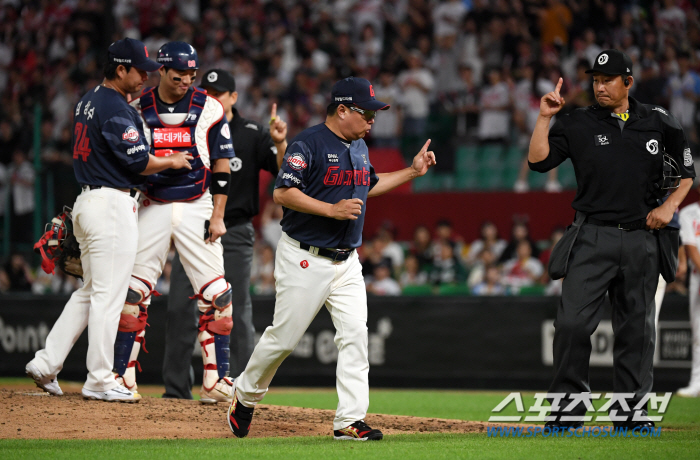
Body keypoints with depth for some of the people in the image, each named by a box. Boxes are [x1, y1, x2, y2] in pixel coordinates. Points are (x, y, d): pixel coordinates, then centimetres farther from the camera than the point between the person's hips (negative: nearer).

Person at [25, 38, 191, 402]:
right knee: (109, 295, -5)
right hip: (113, 206, -10)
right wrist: (172, 161, 1)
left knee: (90, 292, 16)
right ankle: (99, 382, -2)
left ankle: (46, 363, 12)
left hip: (87, 201, 10)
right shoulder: (117, 109, -15)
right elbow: (138, 161, -16)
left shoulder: (87, 102, 14)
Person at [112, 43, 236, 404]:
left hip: (197, 208, -1)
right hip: (151, 208, 1)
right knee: (132, 292, -3)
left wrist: (217, 215, -4)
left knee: (215, 295, -7)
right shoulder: (138, 109, 4)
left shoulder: (209, 109, 1)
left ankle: (216, 380, -3)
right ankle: (122, 377, 3)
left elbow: (222, 164, 2)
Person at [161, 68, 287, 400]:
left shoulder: (251, 135, 0)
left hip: (234, 233, -3)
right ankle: (176, 390, 6)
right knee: (179, 309, 0)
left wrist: (280, 143, -28)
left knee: (237, 313, -3)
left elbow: (285, 170, -10)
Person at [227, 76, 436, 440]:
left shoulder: (359, 147, 13)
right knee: (284, 337, 0)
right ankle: (245, 395, 23)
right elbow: (282, 192, -20)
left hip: (346, 261, 7)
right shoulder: (309, 144, -13)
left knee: (355, 335, -6)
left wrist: (412, 171, 22)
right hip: (305, 259, -7)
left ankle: (350, 420, -7)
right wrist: (331, 210, -25)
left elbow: (369, 185, 30)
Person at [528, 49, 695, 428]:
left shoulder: (659, 123, 6)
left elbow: (688, 171, 14)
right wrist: (544, 118, -13)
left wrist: (670, 205, 0)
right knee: (572, 322, -10)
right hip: (593, 237, -1)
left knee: (637, 328, 6)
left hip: (641, 239, 1)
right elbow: (538, 160, -5)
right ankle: (568, 403, 1)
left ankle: (631, 411, 14)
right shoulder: (578, 124, 4)